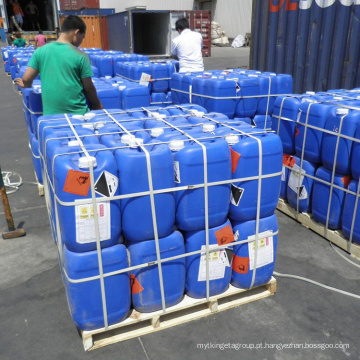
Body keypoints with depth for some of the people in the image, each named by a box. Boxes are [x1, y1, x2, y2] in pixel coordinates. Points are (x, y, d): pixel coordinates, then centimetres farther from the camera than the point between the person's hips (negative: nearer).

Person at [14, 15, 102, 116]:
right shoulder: (80, 56, -7)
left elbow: (26, 79, 3)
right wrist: (97, 106, 15)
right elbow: (88, 88, -2)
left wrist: (26, 85, 27)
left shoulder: (40, 51, 1)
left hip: (50, 113, 3)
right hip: (77, 113, -3)